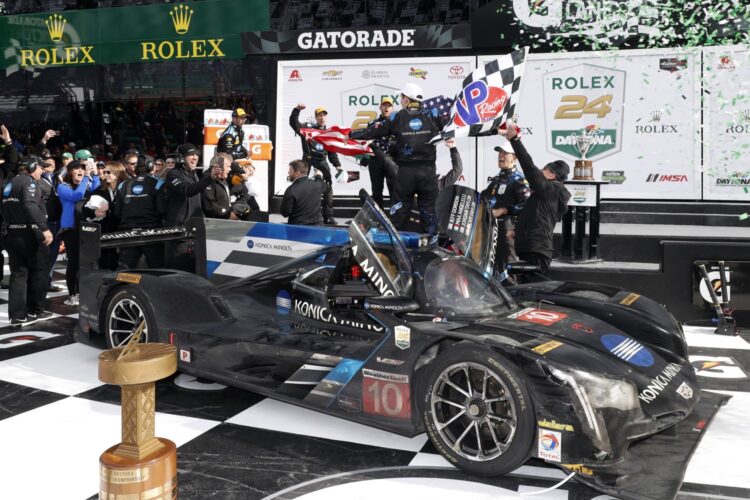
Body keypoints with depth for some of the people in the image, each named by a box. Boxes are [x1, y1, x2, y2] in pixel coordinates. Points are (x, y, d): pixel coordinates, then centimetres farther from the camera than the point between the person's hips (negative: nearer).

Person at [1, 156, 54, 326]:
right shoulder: (28, 181, -9)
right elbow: (31, 205, -25)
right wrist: (44, 228, -30)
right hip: (28, 233, -8)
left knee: (18, 273, 7)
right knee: (40, 269, 5)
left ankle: (17, 316, 4)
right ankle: (36, 310, 11)